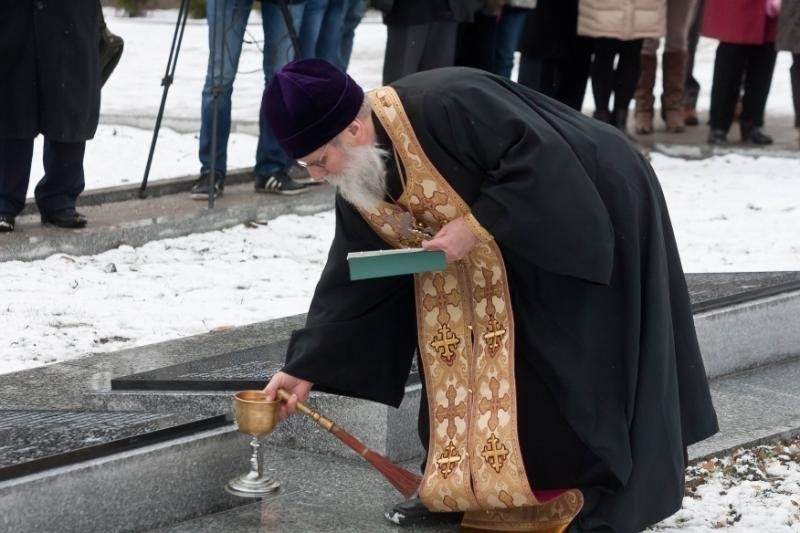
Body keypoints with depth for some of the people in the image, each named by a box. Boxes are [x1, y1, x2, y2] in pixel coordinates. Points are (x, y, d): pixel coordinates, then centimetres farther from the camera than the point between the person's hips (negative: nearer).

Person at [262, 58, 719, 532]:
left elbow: (540, 154, -32)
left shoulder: (444, 104, -34)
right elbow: (353, 280, 0)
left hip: (594, 209, -8)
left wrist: (476, 226, -30)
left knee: (565, 364, -6)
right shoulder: (360, 183, -6)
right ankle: (469, 483, 18)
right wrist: (308, 367, -1)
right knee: (480, 356, 6)